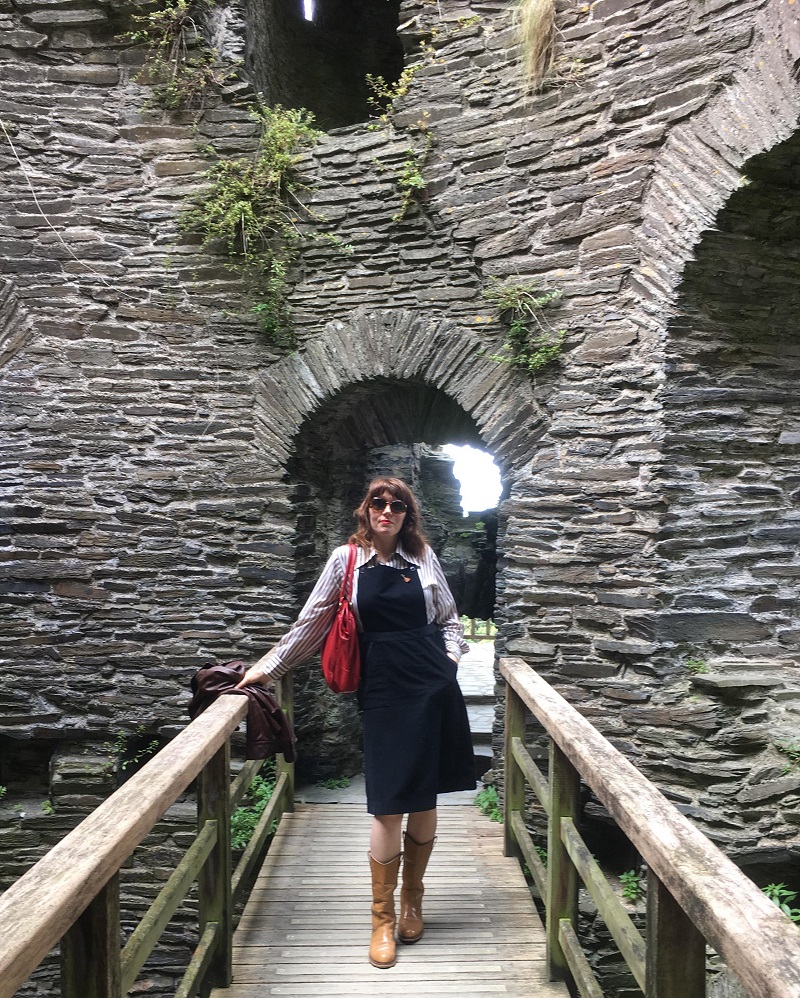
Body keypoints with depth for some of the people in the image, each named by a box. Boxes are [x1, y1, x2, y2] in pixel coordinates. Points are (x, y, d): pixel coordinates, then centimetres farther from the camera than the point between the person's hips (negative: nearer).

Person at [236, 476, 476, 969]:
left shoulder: (423, 556, 6)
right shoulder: (346, 560, 3)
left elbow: (449, 618, 16)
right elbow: (312, 621, 7)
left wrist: (450, 657, 0)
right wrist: (268, 667, 8)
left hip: (434, 687, 2)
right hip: (384, 689, -1)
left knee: (425, 801, 9)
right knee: (390, 807, -2)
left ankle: (413, 900, 31)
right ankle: (383, 918, 17)